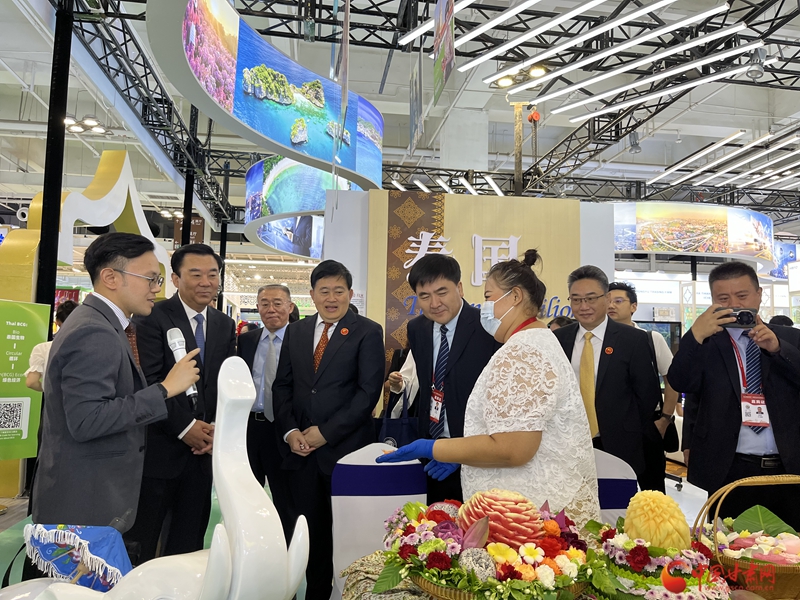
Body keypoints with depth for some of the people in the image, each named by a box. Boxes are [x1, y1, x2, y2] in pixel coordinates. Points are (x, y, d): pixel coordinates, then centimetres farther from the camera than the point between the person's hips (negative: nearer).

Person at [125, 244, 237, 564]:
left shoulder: (225, 325, 10)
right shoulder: (153, 317, -8)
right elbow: (149, 382, -15)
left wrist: (217, 427, -4)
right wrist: (185, 427, -16)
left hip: (204, 447, 5)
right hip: (159, 447, -5)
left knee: (189, 542, 15)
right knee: (140, 542, 8)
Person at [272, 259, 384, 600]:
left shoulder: (367, 332, -5)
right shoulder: (295, 331, 10)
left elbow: (369, 392, -11)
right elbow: (282, 386, 11)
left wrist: (325, 432, -13)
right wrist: (289, 431, -4)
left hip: (345, 448, -4)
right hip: (300, 449, 4)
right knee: (311, 528, 12)